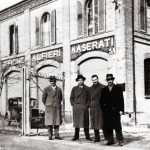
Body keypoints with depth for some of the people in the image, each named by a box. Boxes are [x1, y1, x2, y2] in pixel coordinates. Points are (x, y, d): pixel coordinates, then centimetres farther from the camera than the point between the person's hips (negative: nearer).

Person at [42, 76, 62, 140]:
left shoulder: (59, 89, 9)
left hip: (57, 108, 3)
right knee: (50, 122, -4)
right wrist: (47, 105, 10)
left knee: (57, 122, 2)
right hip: (49, 108, -3)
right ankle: (50, 136, 1)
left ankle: (56, 135, 7)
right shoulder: (46, 89, -1)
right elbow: (43, 98, 4)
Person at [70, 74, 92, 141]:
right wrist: (74, 105, 0)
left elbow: (89, 98, 9)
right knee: (76, 122, 1)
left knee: (85, 122, -2)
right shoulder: (74, 88, 11)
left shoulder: (87, 89, 8)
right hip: (76, 108, 1)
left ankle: (87, 136, 4)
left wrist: (87, 105, -2)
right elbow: (71, 98, 12)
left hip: (84, 108, -1)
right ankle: (76, 136, 6)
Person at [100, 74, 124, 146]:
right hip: (106, 112, 3)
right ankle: (110, 140, 12)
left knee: (117, 126, -5)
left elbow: (121, 100, 2)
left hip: (115, 110, -3)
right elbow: (102, 101, 14)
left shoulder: (118, 89, 7)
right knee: (107, 126, 2)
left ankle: (120, 140, 3)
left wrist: (121, 110, -6)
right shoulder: (104, 90, 14)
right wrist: (103, 109, 2)